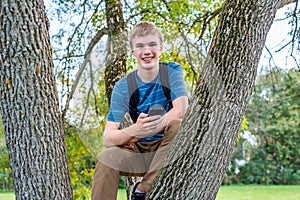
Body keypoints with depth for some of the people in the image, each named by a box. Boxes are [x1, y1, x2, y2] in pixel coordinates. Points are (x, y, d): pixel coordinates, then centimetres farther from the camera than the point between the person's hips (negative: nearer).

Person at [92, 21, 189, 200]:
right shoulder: (123, 87, -4)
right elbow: (108, 138, -14)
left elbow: (181, 109, -22)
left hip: (169, 149, 0)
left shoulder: (172, 71, -4)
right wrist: (135, 130, -36)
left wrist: (153, 125, -40)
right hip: (139, 151, 1)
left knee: (177, 125, -30)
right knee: (108, 157, -28)